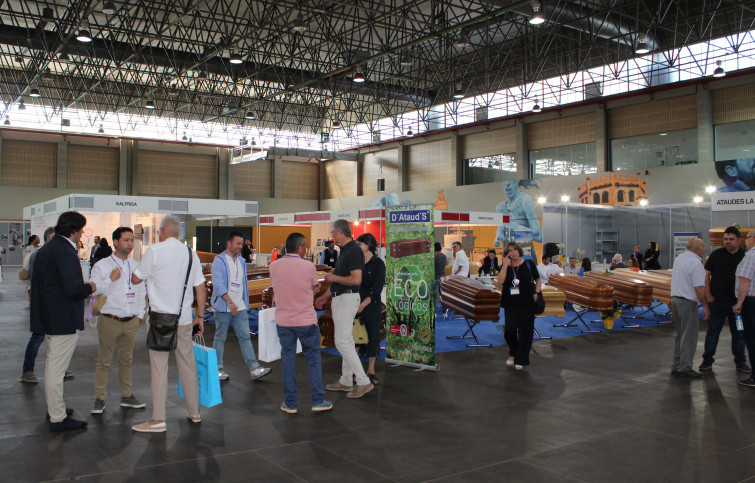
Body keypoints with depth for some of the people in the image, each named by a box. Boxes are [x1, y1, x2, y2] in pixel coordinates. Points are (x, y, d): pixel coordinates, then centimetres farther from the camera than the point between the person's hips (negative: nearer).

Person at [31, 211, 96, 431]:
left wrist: (82, 286, 15)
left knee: (52, 364, 22)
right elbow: (74, 288, -28)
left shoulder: (46, 249, 12)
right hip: (64, 320, -10)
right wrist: (89, 288, -8)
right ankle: (58, 418, 7)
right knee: (56, 368, -2)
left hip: (48, 318, 11)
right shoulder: (64, 251, -21)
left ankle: (53, 407, 38)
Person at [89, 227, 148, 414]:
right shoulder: (102, 265, -1)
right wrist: (111, 279, -19)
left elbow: (142, 292, 17)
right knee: (104, 361, 1)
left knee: (126, 360, 12)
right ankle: (99, 399, 10)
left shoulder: (136, 266, 11)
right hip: (109, 320, -4)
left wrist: (140, 315, 10)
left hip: (131, 321, 4)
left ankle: (127, 396, 21)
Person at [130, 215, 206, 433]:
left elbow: (136, 278, 0)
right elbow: (200, 288, 6)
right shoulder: (190, 253, 5)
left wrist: (151, 273, 20)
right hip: (185, 318, 5)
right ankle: (194, 413, 22)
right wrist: (200, 316, 13)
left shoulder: (154, 251, -8)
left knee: (159, 367, -1)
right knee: (188, 364, 13)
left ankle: (158, 420, 2)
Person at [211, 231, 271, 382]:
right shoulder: (219, 261, -8)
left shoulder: (241, 261, 14)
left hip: (240, 307, 6)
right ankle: (217, 369, 18)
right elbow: (218, 284, -17)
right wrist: (230, 302, -25)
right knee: (220, 338, 6)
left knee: (245, 337, 1)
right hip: (223, 307, -5)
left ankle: (254, 368, -1)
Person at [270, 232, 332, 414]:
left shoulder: (274, 266, 0)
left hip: (283, 321, 3)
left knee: (287, 361, 9)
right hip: (306, 320, -3)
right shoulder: (308, 266, -10)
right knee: (313, 359, 9)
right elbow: (314, 289, 2)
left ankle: (291, 403, 14)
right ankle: (317, 401, 13)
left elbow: (276, 292, 10)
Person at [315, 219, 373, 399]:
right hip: (339, 299, 10)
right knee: (346, 340, 14)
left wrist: (333, 277, -14)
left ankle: (363, 381, -8)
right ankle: (346, 381, 21)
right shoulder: (344, 250, 14)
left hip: (347, 299, -10)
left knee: (342, 342, -12)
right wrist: (325, 296, 25)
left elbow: (356, 280, -26)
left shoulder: (354, 250, -17)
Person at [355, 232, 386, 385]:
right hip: (356, 303, 3)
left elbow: (377, 288, -11)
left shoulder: (378, 263, -5)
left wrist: (363, 304, -18)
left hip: (373, 305, -3)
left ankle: (371, 371, 14)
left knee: (373, 335, 3)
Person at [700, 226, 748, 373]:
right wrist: (708, 296, -3)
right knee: (712, 331, 5)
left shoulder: (746, 256, 1)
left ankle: (740, 361, 21)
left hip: (737, 302, 0)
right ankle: (707, 360, 13)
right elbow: (706, 275, 4)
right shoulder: (716, 254, 1)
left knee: (739, 332, 9)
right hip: (717, 301, 0)